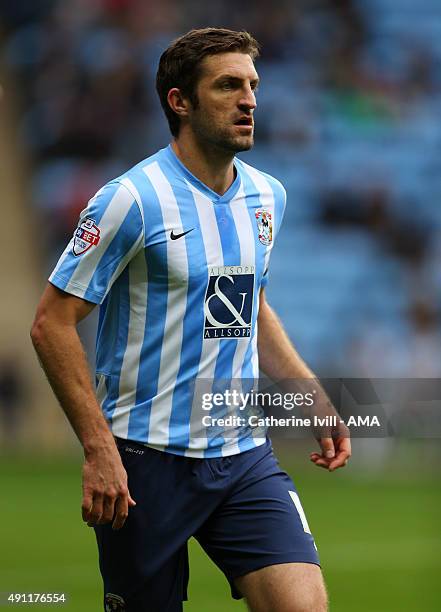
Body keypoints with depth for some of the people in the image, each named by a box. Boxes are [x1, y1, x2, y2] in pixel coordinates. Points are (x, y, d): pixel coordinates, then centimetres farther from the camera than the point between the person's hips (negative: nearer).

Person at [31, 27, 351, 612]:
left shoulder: (267, 196, 9)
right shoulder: (133, 199, -12)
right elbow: (52, 323, -12)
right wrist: (98, 448, -18)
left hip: (245, 454, 5)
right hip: (146, 458, -5)